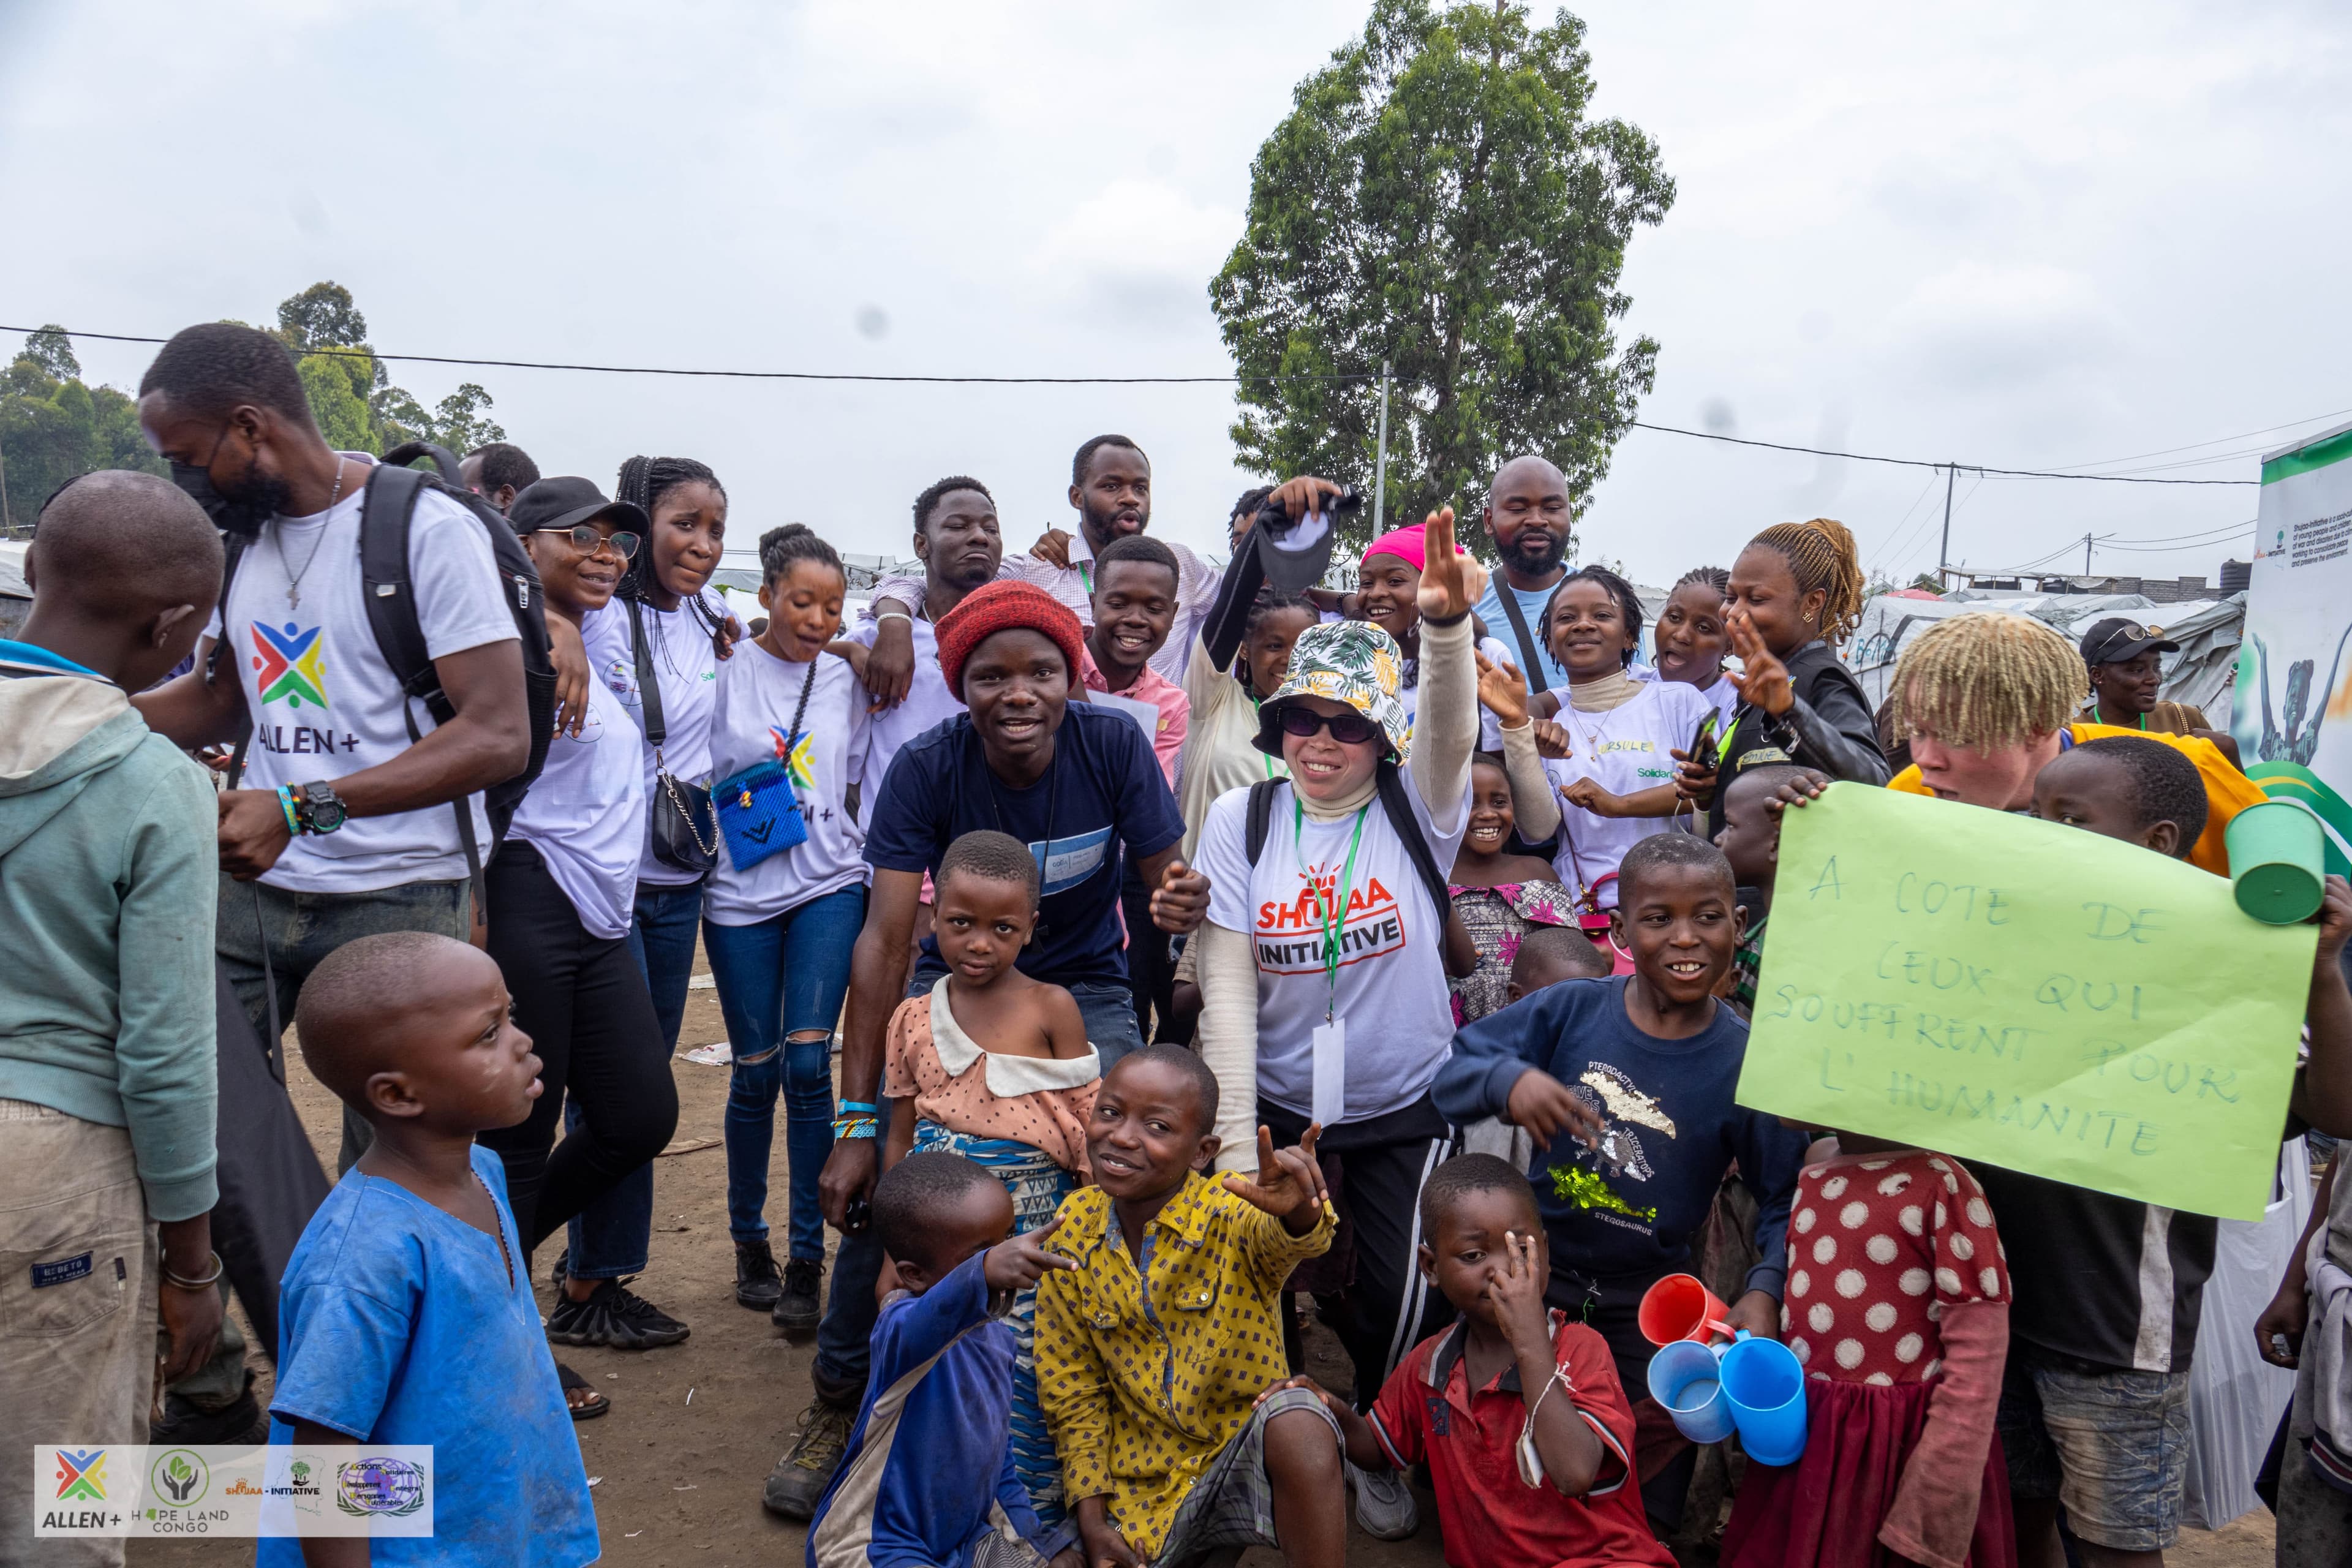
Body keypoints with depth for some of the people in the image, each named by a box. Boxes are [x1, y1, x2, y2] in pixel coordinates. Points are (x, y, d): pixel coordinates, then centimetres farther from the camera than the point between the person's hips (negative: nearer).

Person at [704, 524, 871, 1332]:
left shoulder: (844, 679, 8)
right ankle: (749, 1241, 25)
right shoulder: (724, 671, -1)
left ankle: (806, 1259, 2)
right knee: (756, 1072, 5)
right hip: (742, 892, -1)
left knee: (807, 1063, -8)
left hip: (829, 883, 1)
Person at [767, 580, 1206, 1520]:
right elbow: (885, 937, -24)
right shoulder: (926, 769, -21)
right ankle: (840, 1399, 7)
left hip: (1085, 987, 0)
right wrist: (858, 1121, -29)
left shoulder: (1114, 746, -19)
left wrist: (1182, 903, -41)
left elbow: (1167, 879, -13)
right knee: (884, 1181, -17)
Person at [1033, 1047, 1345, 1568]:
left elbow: (1291, 1240, -43)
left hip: (1247, 1450, -4)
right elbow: (1072, 1388, 3)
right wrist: (1091, 1516, 0)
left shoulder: (1232, 1213, -18)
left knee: (1300, 1427, -33)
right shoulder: (1074, 1229, -7)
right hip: (1141, 1484, 4)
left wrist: (1298, 1214, -66)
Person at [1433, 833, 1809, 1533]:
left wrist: (1764, 1292, -23)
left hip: (1650, 1301, 0)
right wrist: (1508, 1079, -30)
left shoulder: (1746, 1063, -14)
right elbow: (1452, 1070, -9)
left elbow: (1786, 1200, -7)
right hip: (1537, 1271, 1)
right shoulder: (1572, 1010, -13)